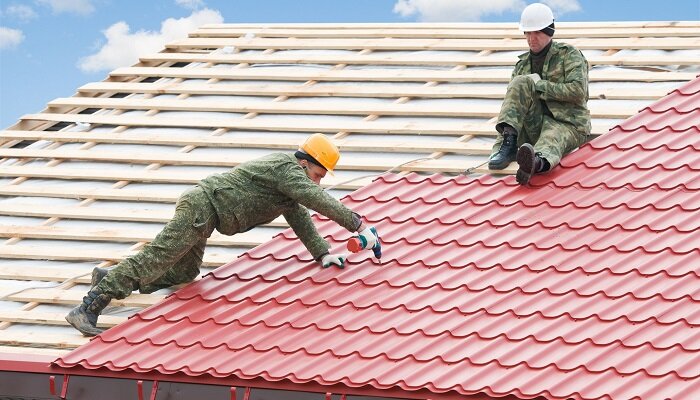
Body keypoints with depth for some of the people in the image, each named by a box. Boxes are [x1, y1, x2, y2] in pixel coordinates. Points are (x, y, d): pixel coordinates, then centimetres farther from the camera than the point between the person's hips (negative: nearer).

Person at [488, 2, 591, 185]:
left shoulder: (569, 55, 4)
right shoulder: (523, 64, 19)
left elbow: (578, 90, -12)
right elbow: (512, 98, 18)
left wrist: (538, 86, -11)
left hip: (565, 124, -5)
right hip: (532, 126, 5)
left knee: (547, 148, -41)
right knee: (522, 83, -22)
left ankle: (536, 163, -78)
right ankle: (508, 140, -33)